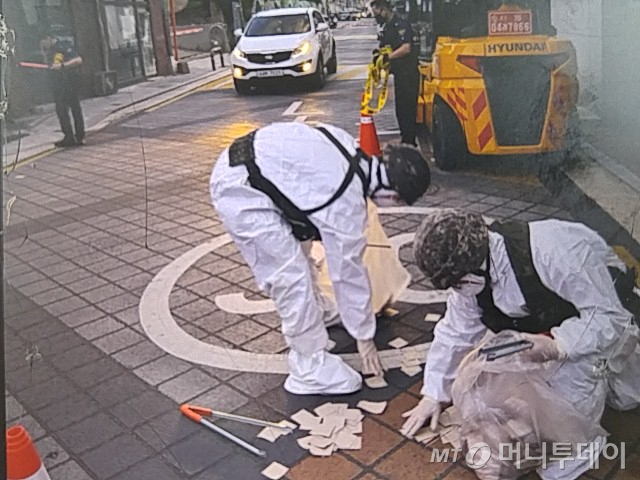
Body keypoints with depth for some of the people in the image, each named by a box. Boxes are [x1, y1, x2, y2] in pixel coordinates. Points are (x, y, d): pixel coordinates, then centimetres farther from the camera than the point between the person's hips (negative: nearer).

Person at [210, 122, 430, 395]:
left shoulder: (351, 147, 1)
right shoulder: (347, 201, -19)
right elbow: (348, 270, -10)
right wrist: (364, 336, 4)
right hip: (240, 191, -10)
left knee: (298, 240, 25)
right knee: (291, 276, -8)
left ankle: (313, 314, 47)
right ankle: (310, 370, 6)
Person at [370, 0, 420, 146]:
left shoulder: (401, 25, -12)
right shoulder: (386, 28, 17)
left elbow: (406, 48, -22)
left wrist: (387, 56, -20)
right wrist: (378, 54, 3)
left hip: (408, 72, -10)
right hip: (399, 73, 10)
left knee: (407, 108, -9)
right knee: (401, 108, 14)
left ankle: (409, 142, -6)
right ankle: (405, 141, 23)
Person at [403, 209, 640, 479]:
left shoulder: (554, 252, -42)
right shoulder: (468, 275, -20)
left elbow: (609, 316, -34)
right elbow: (455, 334, -6)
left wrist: (556, 347, -49)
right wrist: (433, 396, -4)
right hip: (545, 322, 7)